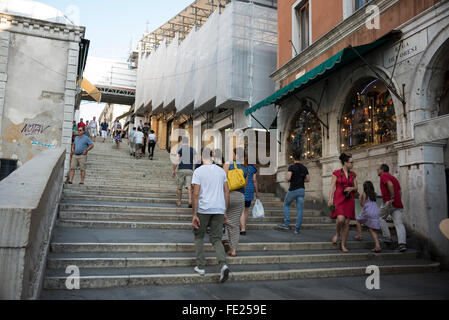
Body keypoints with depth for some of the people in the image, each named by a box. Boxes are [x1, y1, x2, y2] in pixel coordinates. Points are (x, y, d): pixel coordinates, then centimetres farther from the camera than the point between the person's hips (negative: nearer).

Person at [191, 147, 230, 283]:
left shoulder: (198, 171, -4)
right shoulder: (221, 171, 9)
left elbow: (196, 194, -10)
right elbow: (227, 193, 9)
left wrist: (194, 214, -8)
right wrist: (225, 212, 15)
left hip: (203, 209, -3)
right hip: (219, 209, 3)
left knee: (199, 236, 16)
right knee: (216, 239, 10)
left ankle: (201, 266, 18)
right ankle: (223, 264, -12)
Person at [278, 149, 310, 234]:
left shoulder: (292, 167, -9)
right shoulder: (304, 168, 9)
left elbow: (288, 178, -19)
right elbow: (308, 179, 14)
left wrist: (286, 178, 3)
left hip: (293, 190, -4)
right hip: (302, 190, 4)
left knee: (286, 205, 16)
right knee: (299, 209, 5)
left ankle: (287, 224, 10)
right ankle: (297, 228, 5)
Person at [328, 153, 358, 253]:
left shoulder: (353, 174, 12)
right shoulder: (336, 173, 0)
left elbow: (356, 188, 16)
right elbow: (332, 187, -4)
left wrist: (351, 188, -7)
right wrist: (330, 199, -14)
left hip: (349, 200, 4)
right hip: (339, 199, -4)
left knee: (347, 223, 0)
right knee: (340, 219, -23)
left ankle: (343, 245, 10)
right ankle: (337, 234, 9)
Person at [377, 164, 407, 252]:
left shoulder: (384, 176, -1)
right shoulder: (394, 178, 26)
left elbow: (390, 185, -20)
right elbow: (400, 192, 22)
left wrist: (392, 198, -19)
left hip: (389, 203, -7)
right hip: (398, 205, 7)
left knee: (380, 218, 15)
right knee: (399, 224, -3)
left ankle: (387, 237, 7)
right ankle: (402, 244, -17)